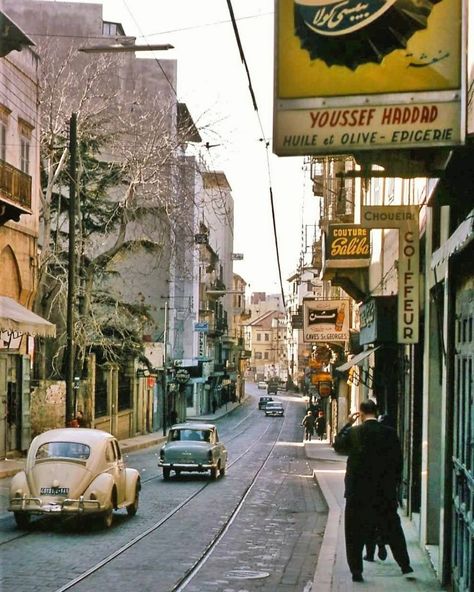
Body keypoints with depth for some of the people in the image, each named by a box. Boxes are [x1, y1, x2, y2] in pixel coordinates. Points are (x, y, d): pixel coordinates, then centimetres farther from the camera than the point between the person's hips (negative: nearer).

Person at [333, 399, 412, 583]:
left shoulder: (354, 432, -11)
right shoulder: (390, 433, -6)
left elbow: (337, 445, 7)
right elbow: (398, 461, -1)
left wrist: (348, 424, 11)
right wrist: (394, 483, 10)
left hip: (358, 492, -2)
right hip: (385, 492, 2)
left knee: (355, 533, 8)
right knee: (393, 529, 16)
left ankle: (356, 571, 7)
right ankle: (405, 565, 21)